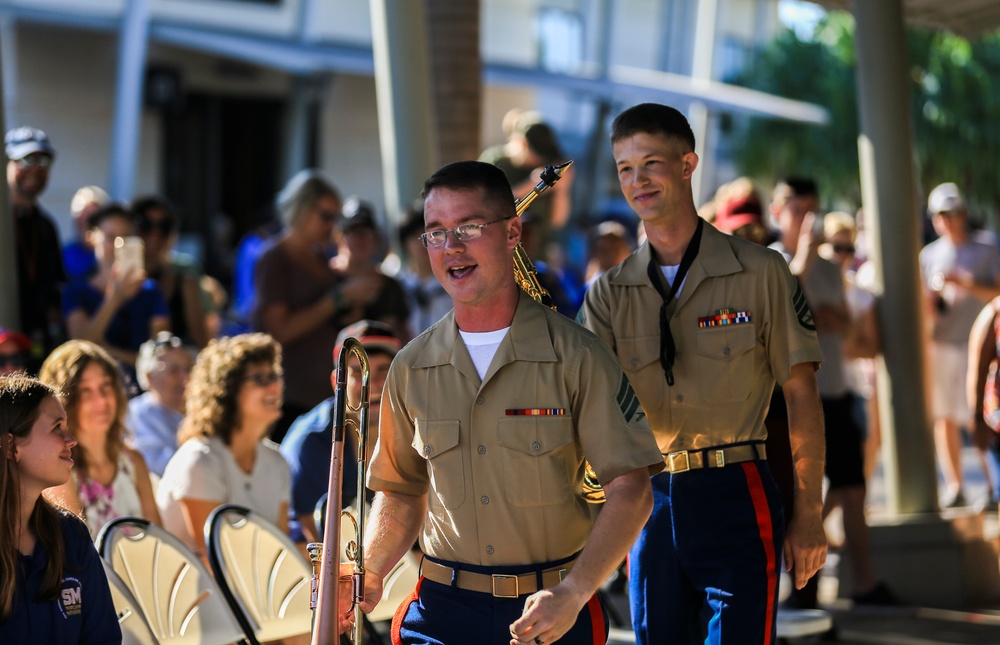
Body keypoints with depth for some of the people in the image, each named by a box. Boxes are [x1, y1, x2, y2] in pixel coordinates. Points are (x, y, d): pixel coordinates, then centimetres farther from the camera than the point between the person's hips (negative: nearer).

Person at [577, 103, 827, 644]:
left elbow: (800, 396, 1)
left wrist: (808, 516, -2)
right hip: (649, 502, 4)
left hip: (736, 499, -4)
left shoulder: (759, 272, -1)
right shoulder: (609, 294, 8)